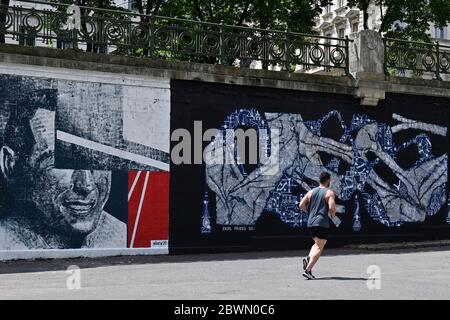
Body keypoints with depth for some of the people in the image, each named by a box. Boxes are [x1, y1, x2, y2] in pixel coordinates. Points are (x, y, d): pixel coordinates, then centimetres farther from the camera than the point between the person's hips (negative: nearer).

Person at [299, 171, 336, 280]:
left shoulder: (311, 192, 11)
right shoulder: (329, 192, -4)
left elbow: (301, 205, 4)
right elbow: (332, 207, -17)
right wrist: (333, 215, 4)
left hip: (311, 222, 6)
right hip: (322, 223, -6)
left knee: (317, 244, 26)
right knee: (319, 247, -2)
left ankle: (308, 258, 0)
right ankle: (308, 270, -14)